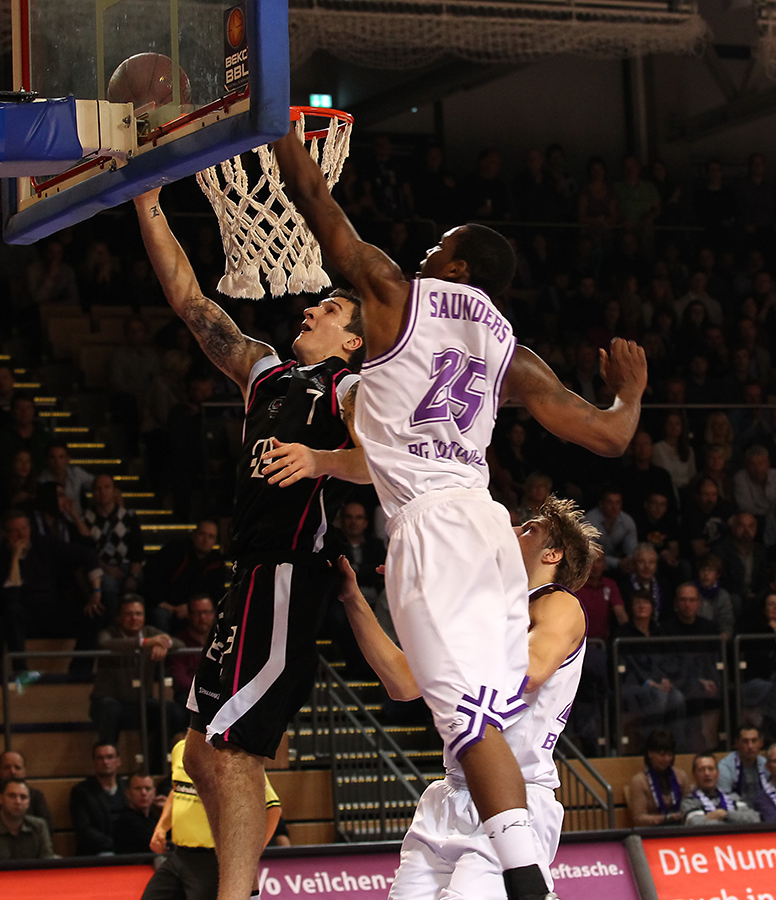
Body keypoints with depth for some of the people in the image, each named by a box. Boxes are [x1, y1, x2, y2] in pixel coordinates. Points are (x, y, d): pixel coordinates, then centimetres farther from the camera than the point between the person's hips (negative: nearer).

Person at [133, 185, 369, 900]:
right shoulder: (266, 371, 23)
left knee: (232, 748, -17)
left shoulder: (351, 388, 1)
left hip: (289, 571, -9)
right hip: (254, 573, 9)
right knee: (205, 751, 10)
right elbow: (191, 302, 20)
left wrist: (320, 459, -37)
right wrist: (149, 209, 13)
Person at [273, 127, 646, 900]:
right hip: (487, 522, 6)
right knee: (496, 715, 10)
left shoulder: (397, 294, 6)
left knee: (471, 714, -16)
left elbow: (313, 198, 9)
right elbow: (607, 436, 13)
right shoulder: (511, 354, 16)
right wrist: (631, 392, 36)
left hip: (428, 522, -6)